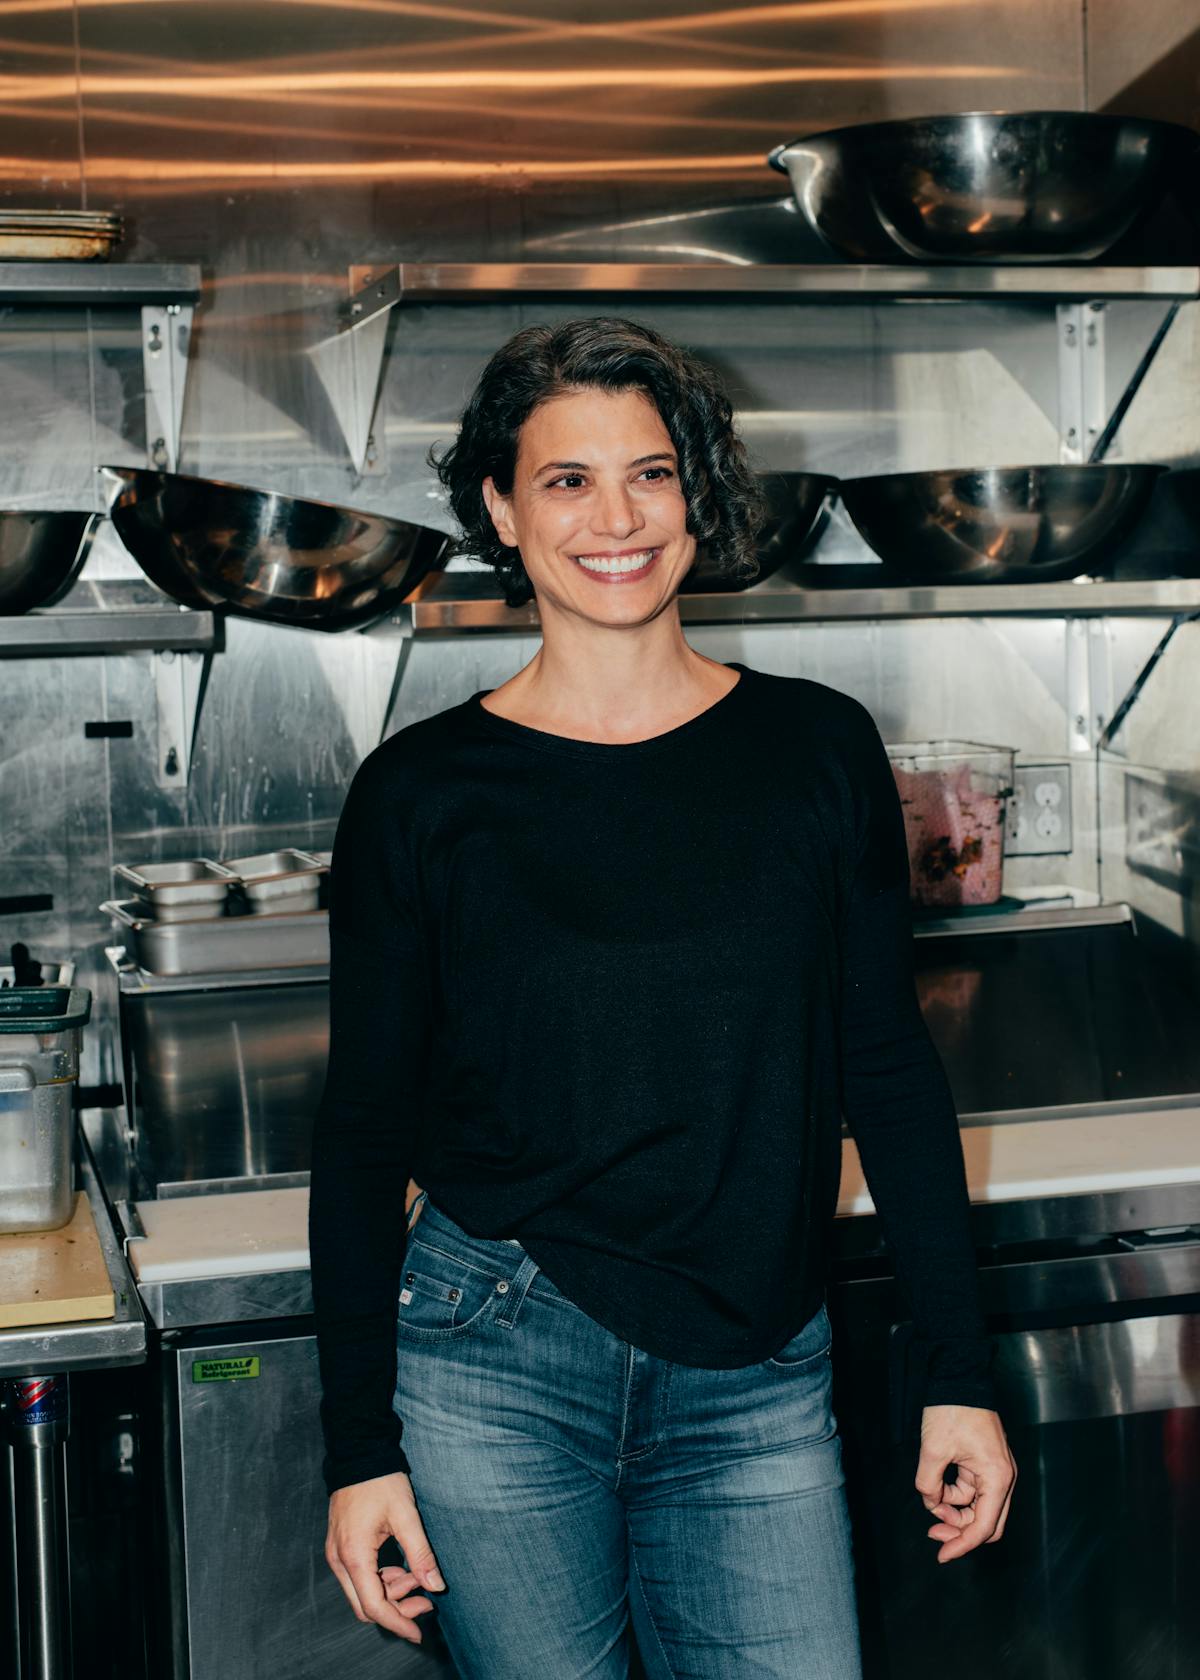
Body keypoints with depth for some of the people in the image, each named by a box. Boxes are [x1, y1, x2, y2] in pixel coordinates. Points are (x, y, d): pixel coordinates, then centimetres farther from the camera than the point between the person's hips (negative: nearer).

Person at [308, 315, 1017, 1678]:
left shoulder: (818, 749, -1)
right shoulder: (421, 791, -6)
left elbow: (889, 1071, 4)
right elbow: (363, 1131, -1)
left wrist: (959, 1375, 3)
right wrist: (361, 1449, -3)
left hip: (756, 1380, 2)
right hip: (496, 1371, -1)